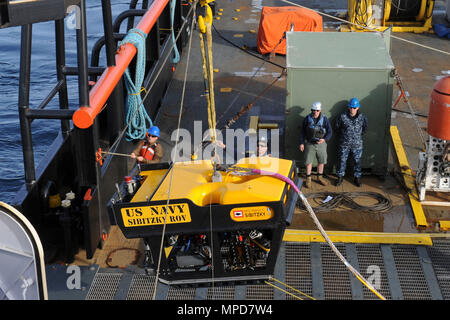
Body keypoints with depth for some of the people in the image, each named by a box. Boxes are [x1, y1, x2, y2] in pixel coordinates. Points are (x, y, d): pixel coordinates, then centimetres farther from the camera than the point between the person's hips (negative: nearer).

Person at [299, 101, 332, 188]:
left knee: (321, 161, 11)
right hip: (310, 144, -1)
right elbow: (302, 131, 2)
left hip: (321, 144, 1)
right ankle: (308, 179, 16)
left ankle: (320, 177, 29)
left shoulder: (324, 119, -7)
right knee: (309, 161, 3)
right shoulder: (307, 118, -6)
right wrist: (301, 143, -1)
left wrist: (324, 139, -20)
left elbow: (330, 131, -3)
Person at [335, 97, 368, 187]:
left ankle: (357, 178, 23)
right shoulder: (342, 117, -10)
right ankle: (340, 177, 21)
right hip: (344, 144, -1)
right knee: (342, 160, 7)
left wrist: (358, 135, 12)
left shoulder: (362, 117, -5)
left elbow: (365, 128, 12)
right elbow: (337, 127, 6)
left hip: (357, 144, 1)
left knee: (357, 161, 9)